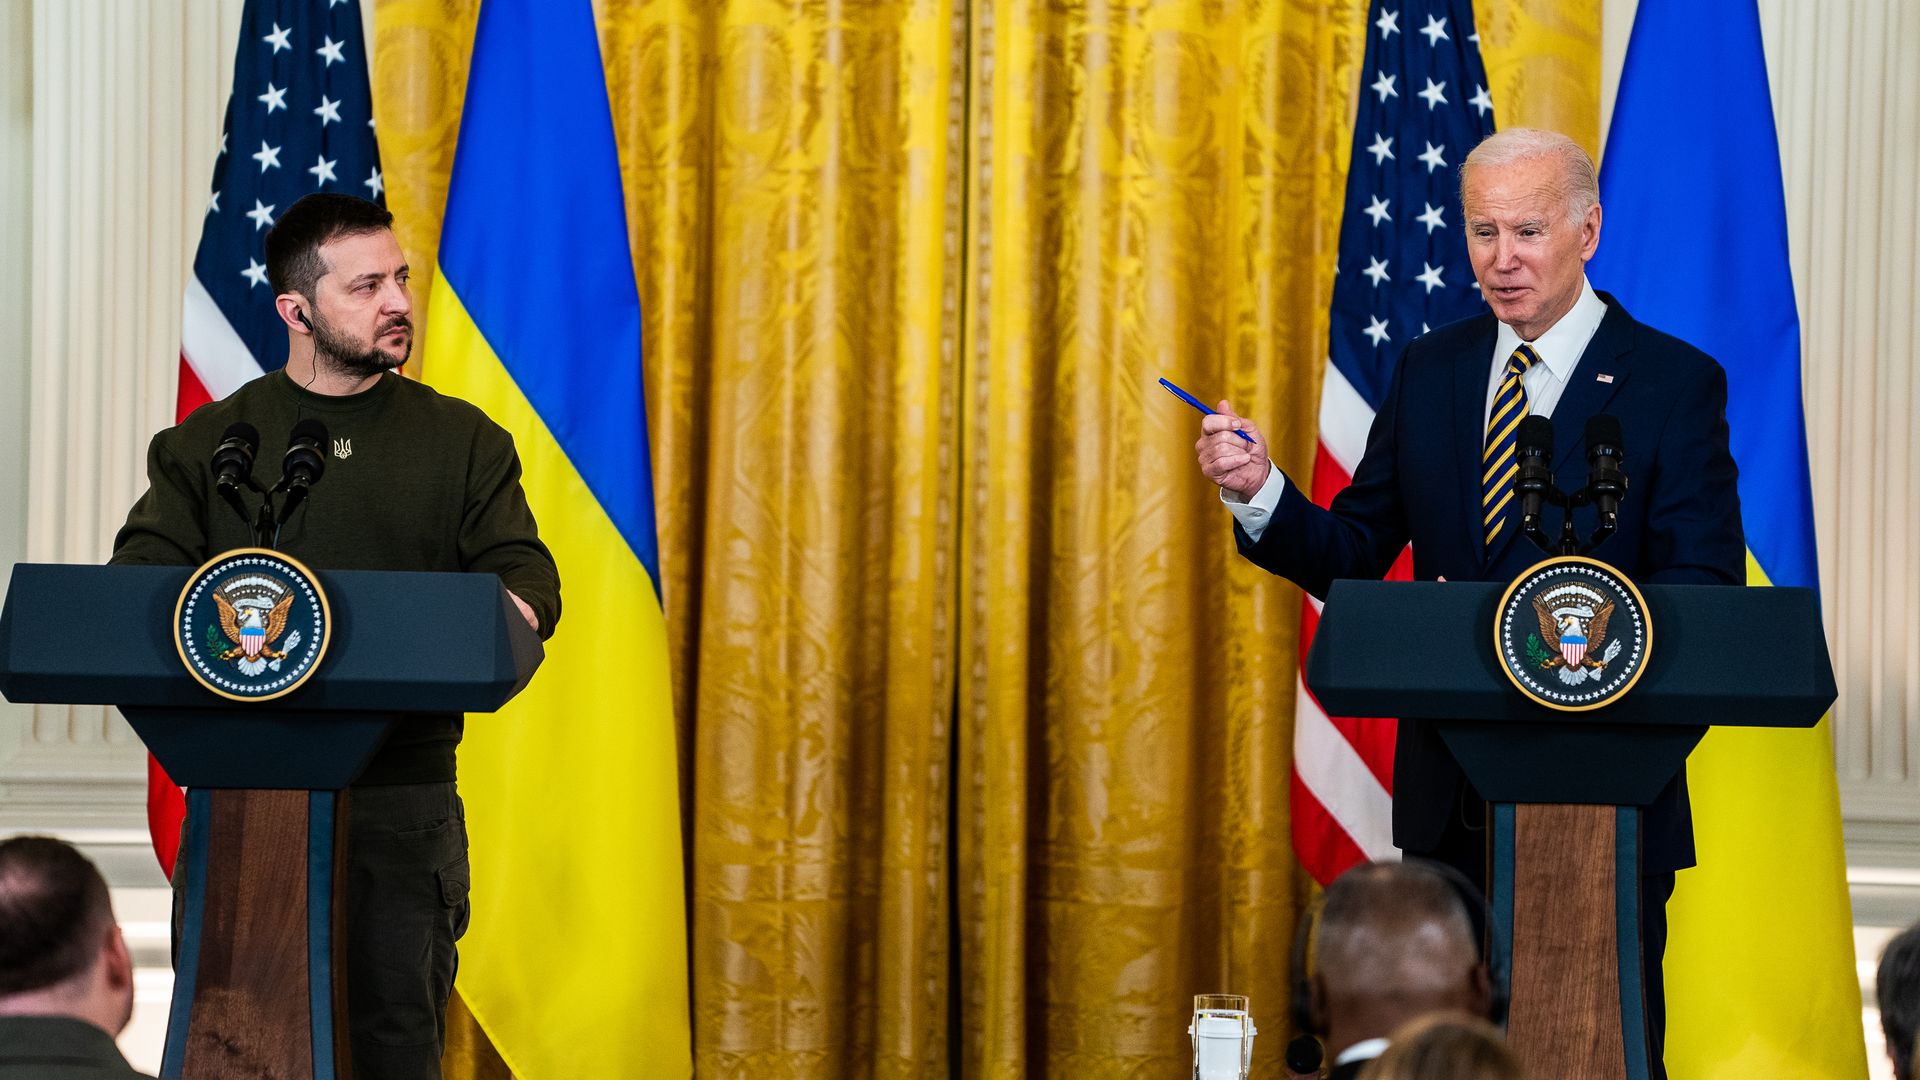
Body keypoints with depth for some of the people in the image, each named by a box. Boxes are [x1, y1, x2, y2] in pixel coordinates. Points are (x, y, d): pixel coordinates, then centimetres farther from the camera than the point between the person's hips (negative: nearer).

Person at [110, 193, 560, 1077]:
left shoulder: (464, 442, 12)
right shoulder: (204, 446, 10)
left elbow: (524, 572, 3)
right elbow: (141, 573, -1)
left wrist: (509, 616, -22)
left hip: (401, 796, 0)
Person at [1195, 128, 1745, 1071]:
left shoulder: (1674, 382, -3)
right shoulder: (1430, 370, 10)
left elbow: (1704, 591, -10)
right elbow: (1350, 558, 9)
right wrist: (1260, 493, -11)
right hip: (1449, 796, 4)